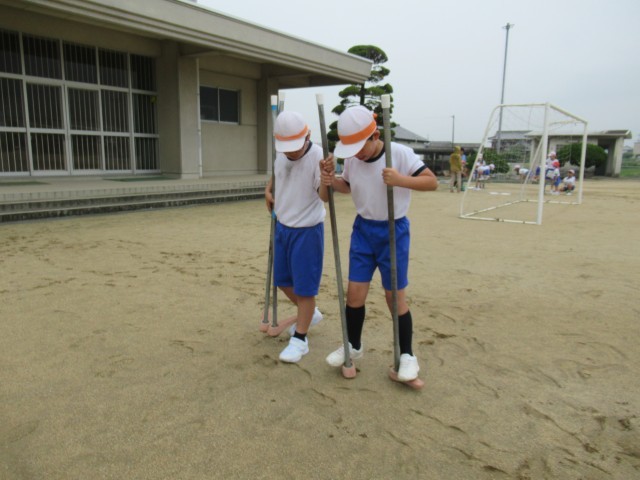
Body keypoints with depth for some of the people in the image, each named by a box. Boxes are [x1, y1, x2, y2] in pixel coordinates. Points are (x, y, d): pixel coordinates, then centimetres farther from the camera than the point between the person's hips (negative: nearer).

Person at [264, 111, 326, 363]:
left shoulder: (319, 157, -23)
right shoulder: (281, 155, -3)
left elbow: (325, 195, -33)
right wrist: (268, 189, 4)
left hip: (307, 231, -7)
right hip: (282, 227, 8)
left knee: (304, 287, 0)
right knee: (282, 280, 18)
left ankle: (299, 339, 15)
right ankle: (310, 314, 41)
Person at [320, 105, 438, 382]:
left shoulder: (400, 153, -18)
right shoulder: (351, 159, -4)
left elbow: (432, 182, -16)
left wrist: (401, 180, -33)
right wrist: (332, 181, -10)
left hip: (393, 231, -4)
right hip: (363, 229, 4)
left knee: (395, 297, 3)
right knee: (354, 294, 6)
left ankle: (406, 355, 23)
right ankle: (353, 346, 29)